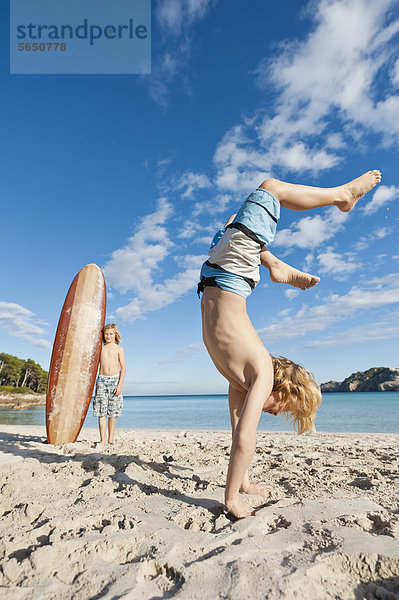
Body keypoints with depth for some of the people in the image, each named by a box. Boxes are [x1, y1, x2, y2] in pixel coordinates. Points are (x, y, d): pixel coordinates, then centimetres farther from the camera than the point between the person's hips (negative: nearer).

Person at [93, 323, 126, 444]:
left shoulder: (119, 349, 5)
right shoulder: (100, 349, 11)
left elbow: (123, 368, 0)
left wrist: (120, 385, -8)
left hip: (115, 380, -1)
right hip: (102, 380, 2)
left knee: (113, 412, 3)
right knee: (101, 412, -1)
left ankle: (110, 440, 12)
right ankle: (102, 440, 5)